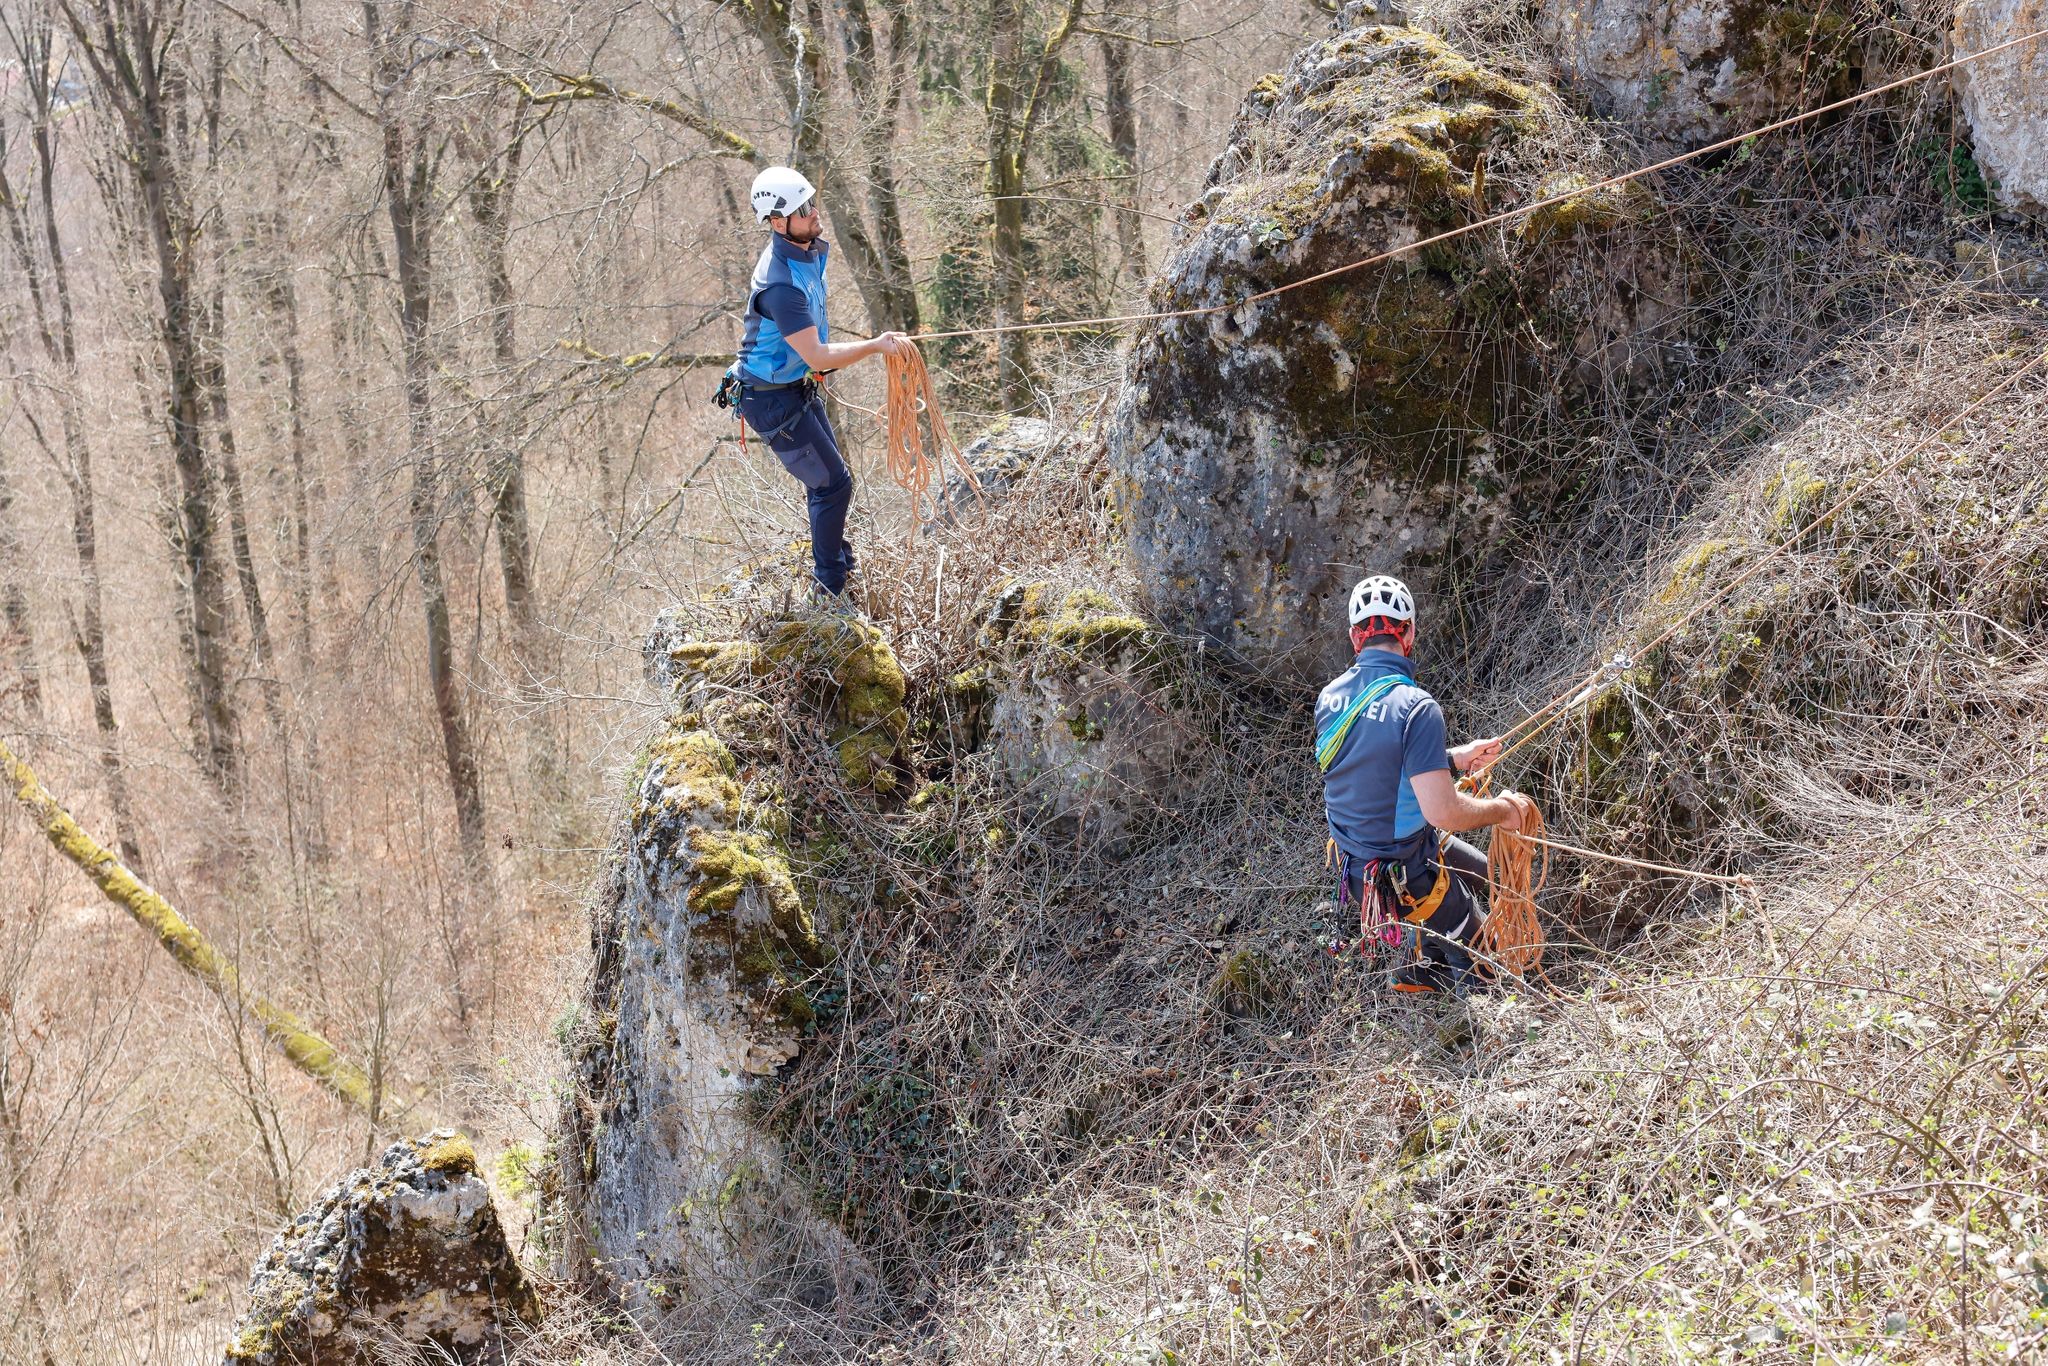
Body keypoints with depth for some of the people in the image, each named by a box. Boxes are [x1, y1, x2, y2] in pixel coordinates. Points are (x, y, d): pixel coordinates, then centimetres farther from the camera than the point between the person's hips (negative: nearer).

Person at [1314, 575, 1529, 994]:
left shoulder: (1330, 698, -5)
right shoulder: (1416, 707, -28)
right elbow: (1442, 811, -31)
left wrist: (1456, 758, 11)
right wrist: (1501, 810, -13)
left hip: (1354, 862, 8)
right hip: (1406, 877, -8)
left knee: (1477, 871, 30)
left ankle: (1419, 972, 39)